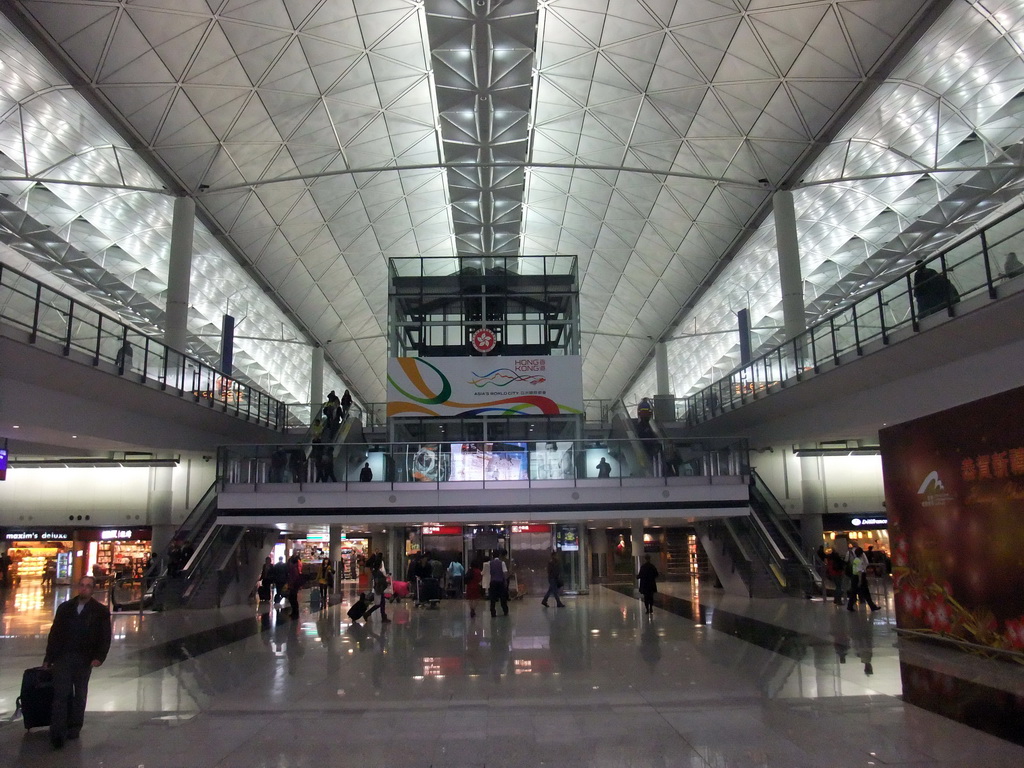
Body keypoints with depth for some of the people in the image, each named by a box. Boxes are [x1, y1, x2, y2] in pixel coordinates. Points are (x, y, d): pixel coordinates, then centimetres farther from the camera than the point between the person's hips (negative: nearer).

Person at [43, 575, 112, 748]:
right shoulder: (65, 607, 8)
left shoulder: (101, 611, 0)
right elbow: (54, 634, 10)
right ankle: (57, 733, -5)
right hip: (62, 657, 1)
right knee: (60, 694, -6)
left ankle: (74, 727, 23)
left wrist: (99, 657, -13)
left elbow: (105, 637, -2)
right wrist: (48, 658, 8)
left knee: (79, 695, 10)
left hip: (84, 660, -1)